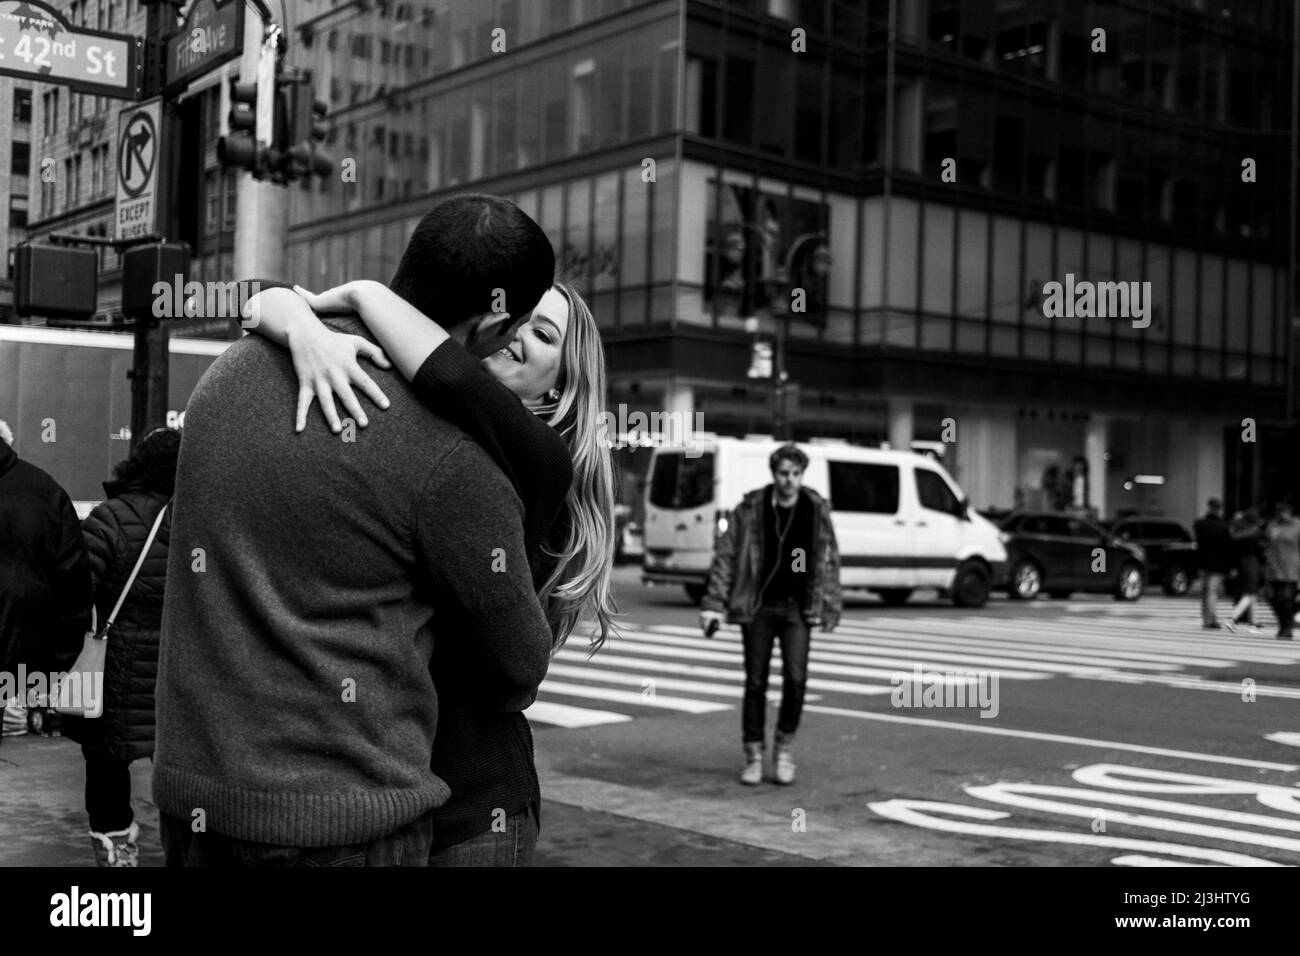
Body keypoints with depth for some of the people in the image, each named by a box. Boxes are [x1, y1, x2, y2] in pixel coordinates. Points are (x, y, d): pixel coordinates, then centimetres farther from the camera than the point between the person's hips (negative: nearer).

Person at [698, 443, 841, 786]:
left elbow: (829, 560, 4)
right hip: (758, 607, 0)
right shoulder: (751, 508, -5)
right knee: (755, 682, 4)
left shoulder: (816, 509, -2)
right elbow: (725, 555, -2)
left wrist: (829, 608, 2)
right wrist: (714, 604, -7)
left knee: (795, 678, -12)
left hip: (797, 607, 0)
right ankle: (753, 757, 17)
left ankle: (784, 748, 10)